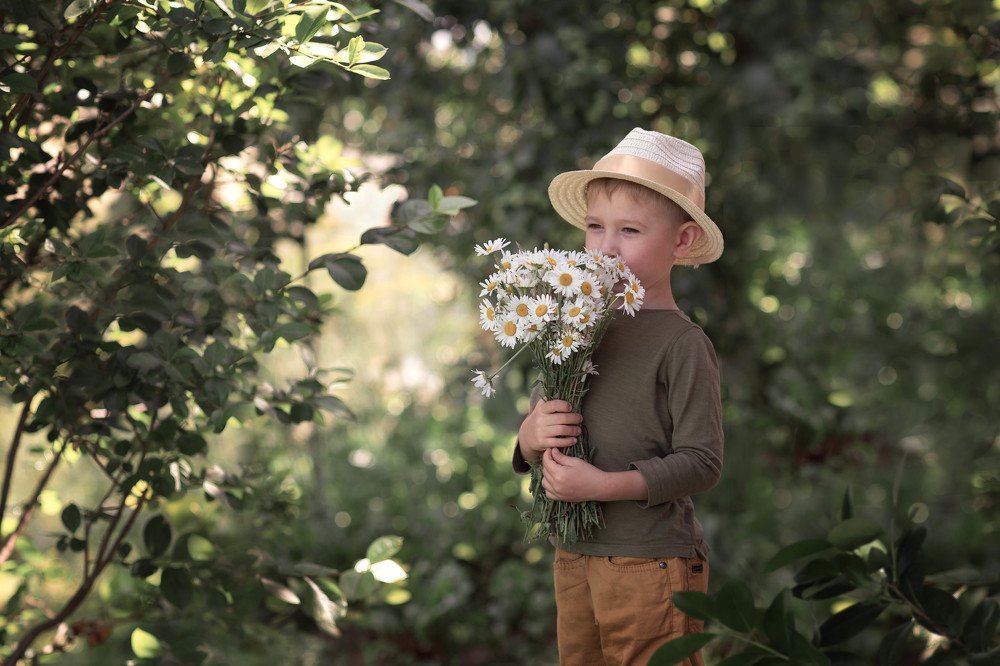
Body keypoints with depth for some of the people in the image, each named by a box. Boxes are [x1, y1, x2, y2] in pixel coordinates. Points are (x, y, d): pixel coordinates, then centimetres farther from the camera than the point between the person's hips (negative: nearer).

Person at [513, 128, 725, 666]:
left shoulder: (682, 344, -12)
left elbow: (701, 462, -16)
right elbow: (537, 441, 14)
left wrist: (602, 484, -21)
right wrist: (532, 437, -9)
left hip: (652, 564, -6)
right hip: (574, 559, 6)